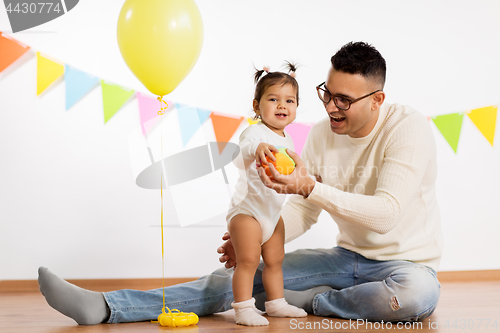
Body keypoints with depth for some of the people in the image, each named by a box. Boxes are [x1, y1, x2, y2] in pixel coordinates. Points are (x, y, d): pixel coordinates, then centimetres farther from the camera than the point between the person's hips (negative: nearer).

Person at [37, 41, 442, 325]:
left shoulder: (409, 129, -19)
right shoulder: (322, 134, 1)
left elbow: (385, 214, -29)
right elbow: (302, 211, 6)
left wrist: (311, 187, -38)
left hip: (405, 261, -4)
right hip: (348, 257, 5)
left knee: (418, 293, -42)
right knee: (241, 275, -11)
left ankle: (303, 301, -21)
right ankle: (104, 307, -20)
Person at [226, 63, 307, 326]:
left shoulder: (286, 140, 10)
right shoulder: (255, 132, -18)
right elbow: (244, 148, -43)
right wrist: (256, 148, -63)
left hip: (273, 212, 9)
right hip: (247, 210, -9)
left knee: (275, 261, 17)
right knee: (248, 261, -11)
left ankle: (276, 304, 30)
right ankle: (243, 309, -5)